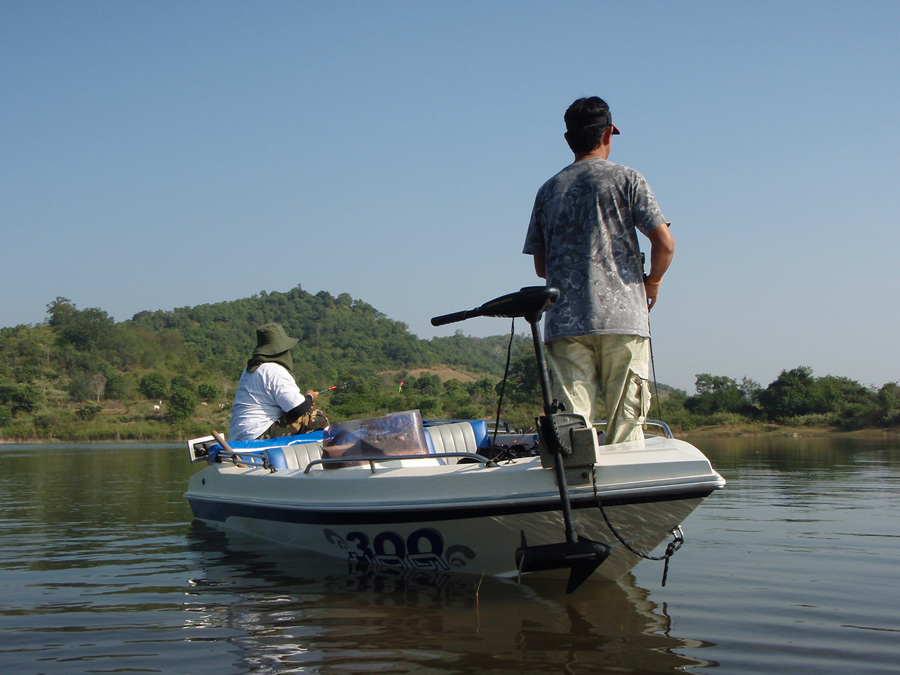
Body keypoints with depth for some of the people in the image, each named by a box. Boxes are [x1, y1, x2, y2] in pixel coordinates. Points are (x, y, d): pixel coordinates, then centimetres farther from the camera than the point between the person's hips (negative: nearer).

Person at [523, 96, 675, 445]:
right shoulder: (626, 179, 4)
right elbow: (664, 243, -4)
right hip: (622, 316, -3)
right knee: (625, 421, 1)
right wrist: (652, 282, 13)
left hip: (564, 322, 3)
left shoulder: (548, 190, 14)